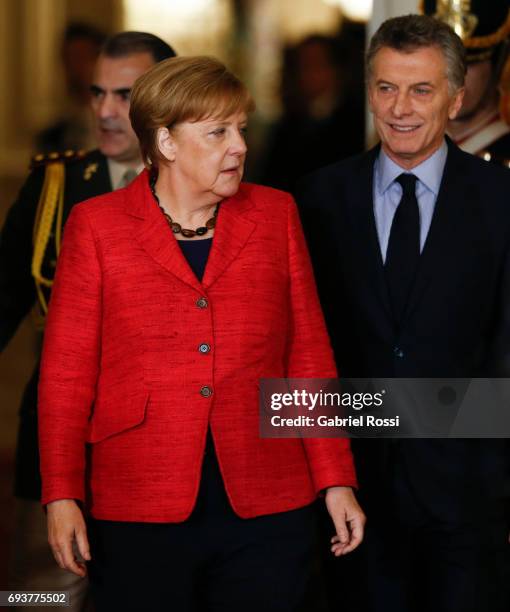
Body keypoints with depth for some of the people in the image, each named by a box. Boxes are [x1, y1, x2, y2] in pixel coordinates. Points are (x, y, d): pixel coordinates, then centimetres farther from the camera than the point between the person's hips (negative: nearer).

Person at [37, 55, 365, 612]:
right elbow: (67, 372, 1)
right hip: (139, 517, -2)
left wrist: (335, 482, 4)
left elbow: (308, 355, 9)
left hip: (265, 511, 2)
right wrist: (62, 496, -6)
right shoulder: (96, 226, 2)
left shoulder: (275, 215, 8)